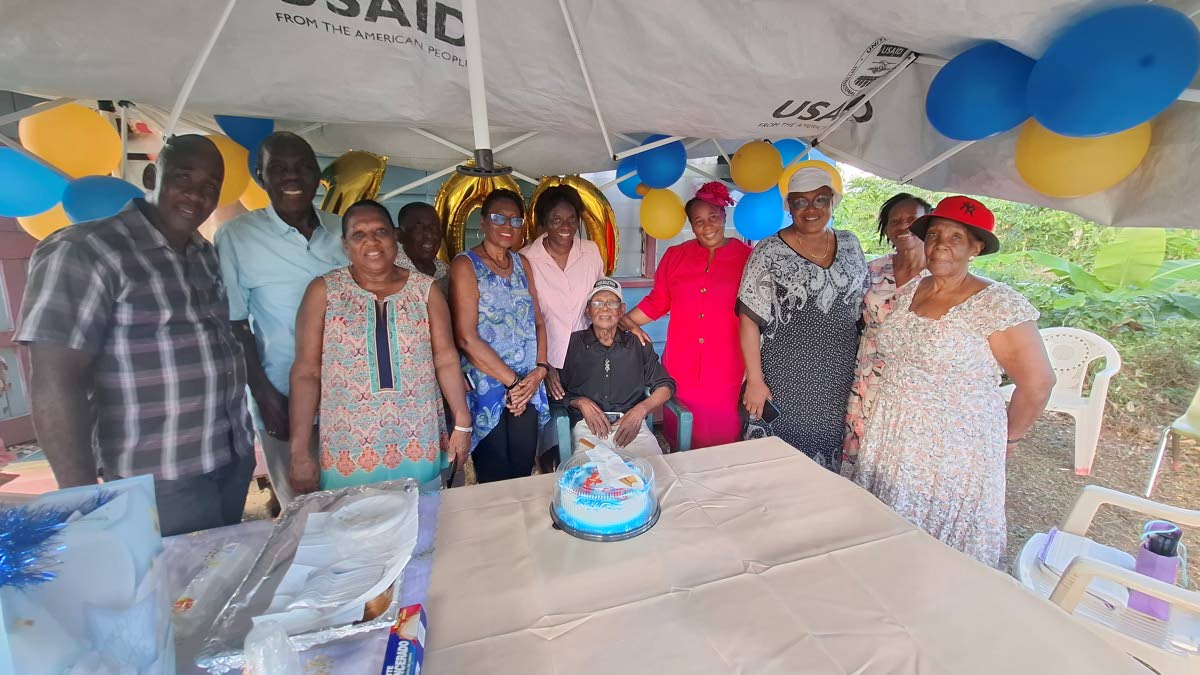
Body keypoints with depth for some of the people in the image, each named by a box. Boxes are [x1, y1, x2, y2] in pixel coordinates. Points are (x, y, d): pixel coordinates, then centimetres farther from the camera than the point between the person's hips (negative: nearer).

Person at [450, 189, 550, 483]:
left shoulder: (522, 263, 11)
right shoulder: (466, 264, -7)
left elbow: (537, 321, 11)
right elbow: (467, 338, -14)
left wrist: (540, 369, -5)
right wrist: (513, 381, -11)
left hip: (526, 389, 5)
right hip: (486, 389, -5)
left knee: (523, 472, 14)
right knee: (494, 480, 7)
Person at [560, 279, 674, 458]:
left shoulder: (638, 344, 16)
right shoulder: (572, 344, 11)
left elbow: (665, 386, 14)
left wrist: (640, 410, -2)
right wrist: (581, 403, -6)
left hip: (632, 423, 2)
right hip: (587, 425, -2)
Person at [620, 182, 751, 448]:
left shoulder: (747, 257, -1)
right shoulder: (675, 256, 6)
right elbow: (657, 302, 11)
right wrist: (623, 321, -1)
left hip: (727, 371, -1)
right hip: (681, 369, 2)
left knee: (722, 440, 8)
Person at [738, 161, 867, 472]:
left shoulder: (850, 245, 7)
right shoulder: (770, 252, -9)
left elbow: (862, 308, 16)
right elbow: (749, 320, -11)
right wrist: (755, 381, -14)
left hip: (837, 384, 5)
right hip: (783, 384, -4)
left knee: (825, 469, 14)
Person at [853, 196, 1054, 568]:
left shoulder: (998, 304, -13)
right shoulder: (908, 290, 4)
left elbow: (1038, 382, -8)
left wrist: (1008, 438, 1)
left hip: (955, 450, -5)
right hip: (891, 440, 6)